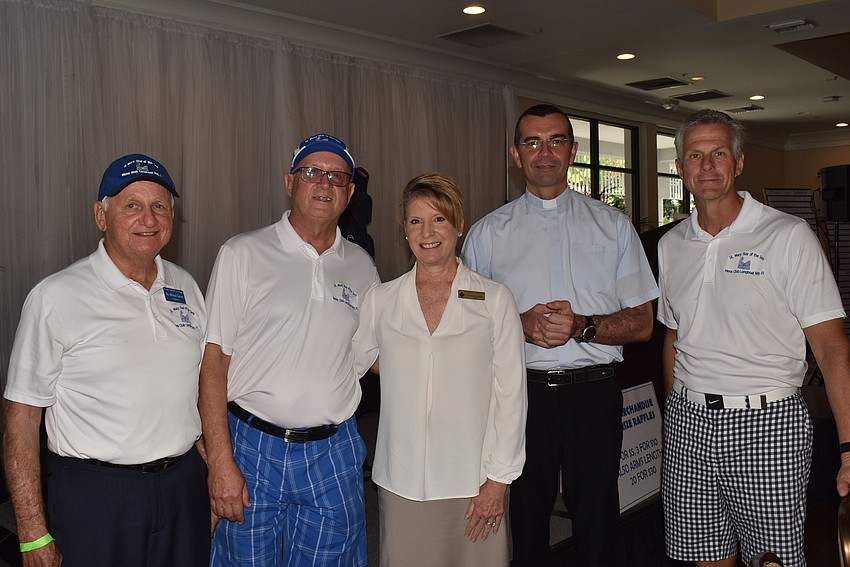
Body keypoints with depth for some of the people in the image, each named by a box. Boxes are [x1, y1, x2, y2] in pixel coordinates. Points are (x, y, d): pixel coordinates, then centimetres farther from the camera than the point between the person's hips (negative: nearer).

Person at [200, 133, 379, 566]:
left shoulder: (361, 266, 8)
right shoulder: (243, 254, -4)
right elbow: (214, 359, -8)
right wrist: (220, 461, -13)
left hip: (334, 454, 3)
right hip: (253, 448, -3)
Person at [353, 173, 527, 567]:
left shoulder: (495, 300, 0)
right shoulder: (380, 301, 5)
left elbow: (511, 394, -1)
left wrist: (498, 479, -4)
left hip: (473, 483, -1)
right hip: (401, 484, 1)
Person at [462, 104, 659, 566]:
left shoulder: (612, 225, 6)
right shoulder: (486, 234, 6)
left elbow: (642, 323, 4)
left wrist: (582, 326, -15)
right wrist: (521, 324, -12)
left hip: (593, 393, 0)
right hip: (520, 393, 0)